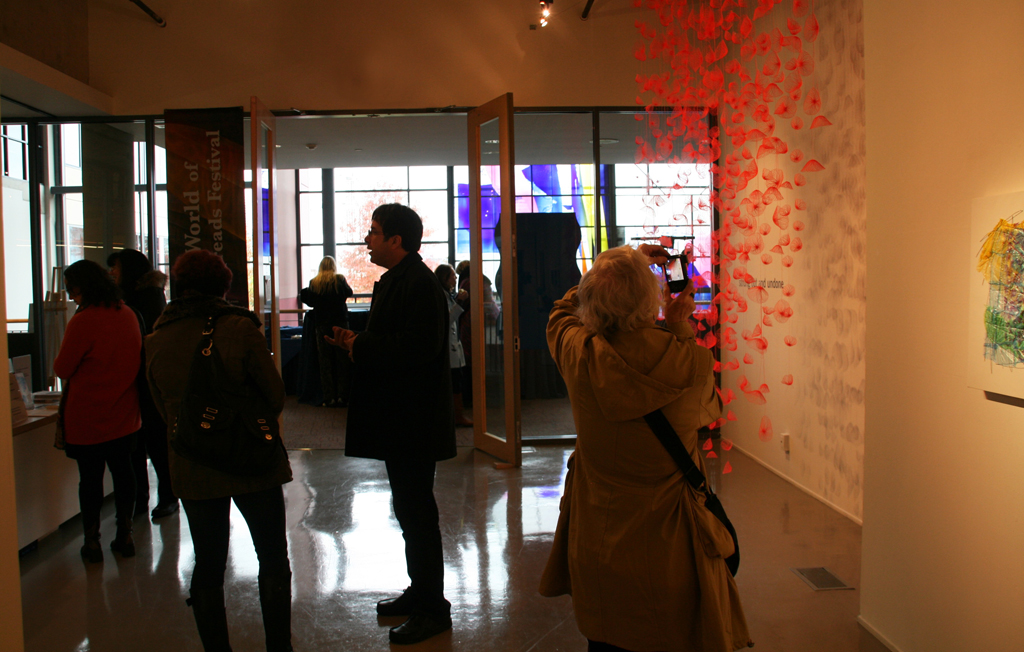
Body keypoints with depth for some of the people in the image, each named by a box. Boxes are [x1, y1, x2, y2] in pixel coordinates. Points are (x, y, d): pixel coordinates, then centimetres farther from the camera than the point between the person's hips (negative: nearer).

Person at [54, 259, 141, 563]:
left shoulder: (82, 322, -19)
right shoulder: (128, 315, 2)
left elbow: (62, 369, -10)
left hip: (88, 417, -5)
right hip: (124, 415, 6)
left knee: (90, 478, 6)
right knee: (122, 472, 13)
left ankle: (92, 541, 15)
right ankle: (125, 536, 20)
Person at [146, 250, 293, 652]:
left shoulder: (155, 341, 0)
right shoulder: (239, 328, -13)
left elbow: (164, 410, 9)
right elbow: (275, 396, -10)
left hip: (192, 468, 3)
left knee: (208, 564, 14)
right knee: (273, 558, 12)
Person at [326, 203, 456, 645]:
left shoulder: (420, 285, -18)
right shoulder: (396, 280, 16)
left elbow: (418, 347, -29)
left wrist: (360, 346, -18)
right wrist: (356, 341, 3)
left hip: (414, 423, -11)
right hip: (400, 421, 11)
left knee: (415, 513, -2)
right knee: (411, 510, 19)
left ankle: (433, 609, 10)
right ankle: (419, 592, 33)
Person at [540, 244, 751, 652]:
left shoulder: (579, 354, -16)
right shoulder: (692, 361, -21)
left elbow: (562, 312, 10)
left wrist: (622, 267, 11)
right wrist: (681, 328, 4)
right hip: (668, 549, -2)